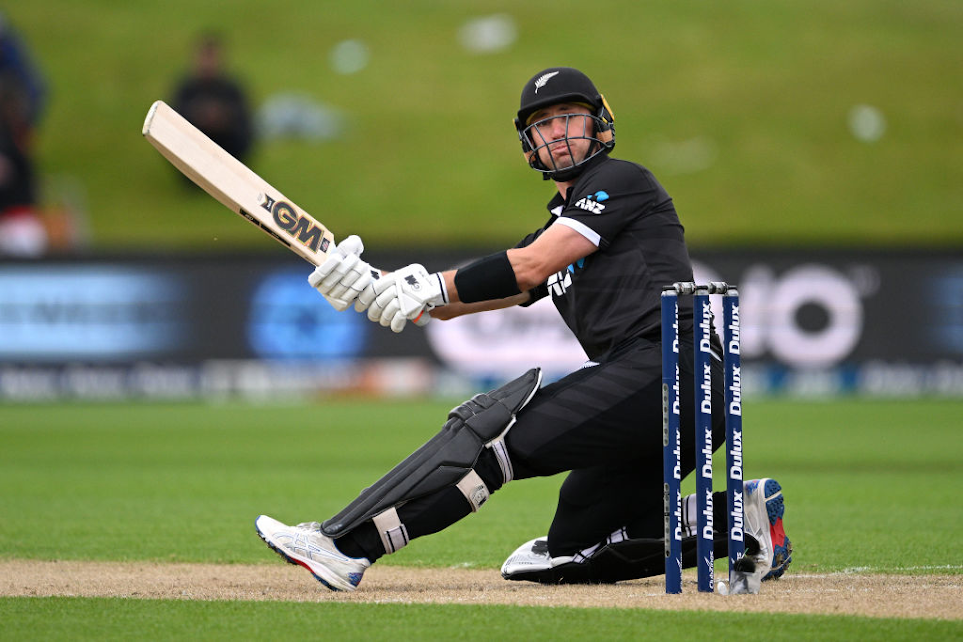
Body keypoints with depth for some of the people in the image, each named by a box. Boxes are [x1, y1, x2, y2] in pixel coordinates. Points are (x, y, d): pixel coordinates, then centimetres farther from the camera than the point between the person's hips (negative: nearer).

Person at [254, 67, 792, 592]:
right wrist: (373, 284, 4)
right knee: (569, 557, 7)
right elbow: (451, 301, 20)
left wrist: (431, 287, -10)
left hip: (668, 366, -9)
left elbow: (530, 267, -10)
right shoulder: (560, 224, 28)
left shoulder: (621, 180, 3)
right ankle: (737, 517, 8)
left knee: (494, 430, -18)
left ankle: (347, 544, -25)